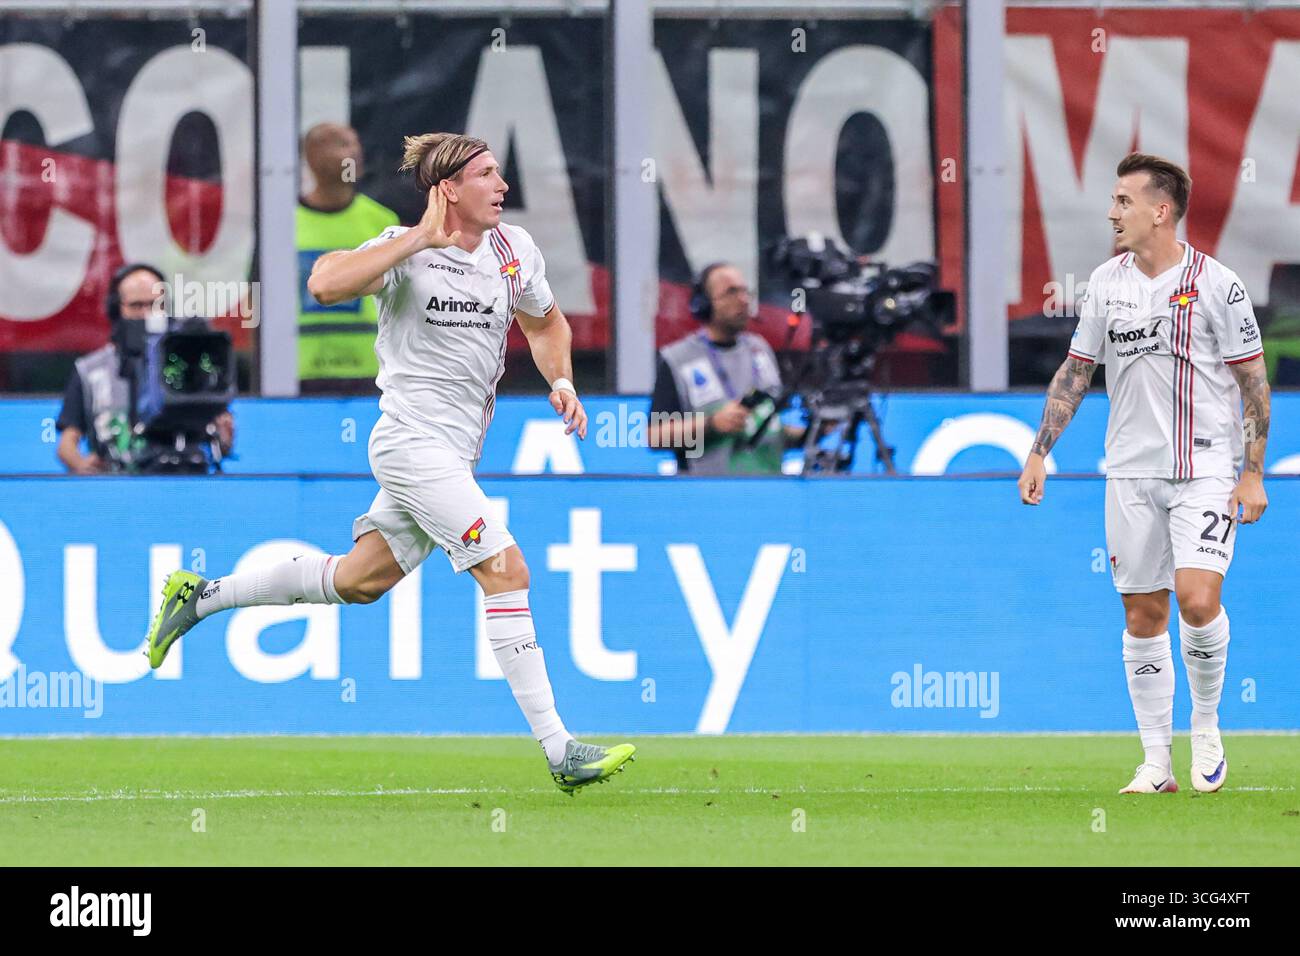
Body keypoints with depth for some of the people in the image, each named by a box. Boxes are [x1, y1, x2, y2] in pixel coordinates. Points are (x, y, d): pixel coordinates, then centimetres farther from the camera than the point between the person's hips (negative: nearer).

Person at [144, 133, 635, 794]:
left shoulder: (515, 249, 7)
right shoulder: (407, 251, -12)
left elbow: (544, 322, 26)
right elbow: (326, 283, -29)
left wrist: (561, 382, 7)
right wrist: (420, 237, -28)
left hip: (455, 453, 8)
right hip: (412, 438, -8)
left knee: (361, 579, 15)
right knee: (507, 571, -16)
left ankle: (200, 596, 30)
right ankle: (559, 751, -17)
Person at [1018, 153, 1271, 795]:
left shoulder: (1215, 283, -7)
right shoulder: (1106, 283, 6)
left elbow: (1254, 381, -4)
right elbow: (1076, 371, 15)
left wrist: (1253, 473, -8)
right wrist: (1039, 453, 10)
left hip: (1206, 470, -4)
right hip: (1130, 475, 4)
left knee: (1197, 598, -20)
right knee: (1142, 616, 3)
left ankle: (1206, 726, 3)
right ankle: (1156, 762, 9)